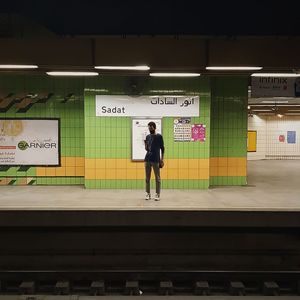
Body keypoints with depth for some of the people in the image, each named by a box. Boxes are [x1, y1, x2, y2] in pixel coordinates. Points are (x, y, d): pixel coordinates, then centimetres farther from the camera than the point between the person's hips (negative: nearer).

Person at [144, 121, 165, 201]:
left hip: (156, 160, -4)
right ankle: (148, 194, 12)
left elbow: (162, 148, 1)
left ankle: (158, 194, 2)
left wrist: (162, 158, -6)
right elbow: (146, 149, 14)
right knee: (147, 178, 5)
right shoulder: (147, 137, 12)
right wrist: (145, 143, -5)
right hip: (147, 159, 4)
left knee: (157, 178, -1)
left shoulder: (159, 136, 0)